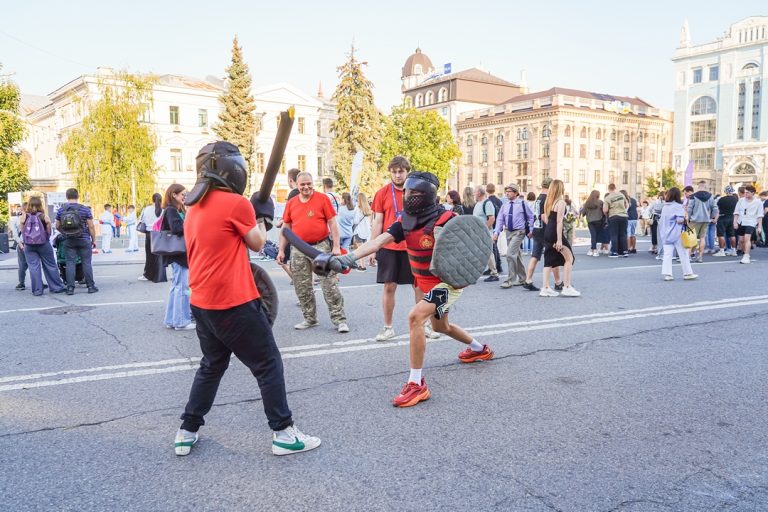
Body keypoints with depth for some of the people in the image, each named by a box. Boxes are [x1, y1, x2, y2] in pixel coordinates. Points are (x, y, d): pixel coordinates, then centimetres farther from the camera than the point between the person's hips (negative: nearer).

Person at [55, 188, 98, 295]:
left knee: (70, 263, 5)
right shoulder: (85, 209, -6)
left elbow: (57, 226, 8)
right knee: (86, 263, 3)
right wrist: (94, 240, 4)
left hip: (68, 241, 2)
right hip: (84, 240, -2)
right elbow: (91, 226, -6)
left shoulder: (61, 210, 2)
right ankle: (90, 286, 6)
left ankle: (70, 288, 4)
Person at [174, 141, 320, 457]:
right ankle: (283, 434, 10)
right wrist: (263, 216, 17)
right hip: (234, 304, -8)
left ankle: (187, 432, 26)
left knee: (211, 366, 22)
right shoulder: (236, 203, -12)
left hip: (201, 303, 8)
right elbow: (257, 243, 0)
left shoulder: (193, 208, 10)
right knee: (269, 365, 4)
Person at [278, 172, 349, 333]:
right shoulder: (291, 203, 8)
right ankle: (309, 319, 24)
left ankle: (339, 319, 1)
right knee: (302, 288, 10)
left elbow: (333, 223, -4)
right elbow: (285, 228, 13)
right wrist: (281, 250, 9)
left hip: (321, 247, -4)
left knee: (329, 285, -4)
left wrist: (336, 246, -10)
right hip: (299, 250, 4)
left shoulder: (323, 198, -3)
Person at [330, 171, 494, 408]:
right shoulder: (405, 222, -6)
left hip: (449, 282, -8)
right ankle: (479, 349, 56)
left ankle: (416, 385, -21)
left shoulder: (445, 219, -23)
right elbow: (379, 241, -16)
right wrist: (348, 257, -29)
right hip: (427, 284, 9)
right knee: (440, 326, 27)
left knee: (415, 317, -27)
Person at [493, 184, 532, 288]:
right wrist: (496, 232, -4)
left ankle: (510, 280, -10)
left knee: (510, 254, -16)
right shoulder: (504, 205, 6)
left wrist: (530, 230, -1)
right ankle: (522, 279, 27)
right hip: (508, 232, 6)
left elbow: (531, 217, 2)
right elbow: (500, 220, 7)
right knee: (517, 256, 14)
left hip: (519, 232, -6)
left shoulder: (522, 203, -6)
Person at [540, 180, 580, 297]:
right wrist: (559, 240, -18)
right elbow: (559, 222, -16)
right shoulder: (561, 202, -11)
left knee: (549, 260, 10)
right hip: (556, 234, -8)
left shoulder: (548, 202, 12)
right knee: (569, 258, 2)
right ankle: (567, 287, -1)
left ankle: (545, 288, 8)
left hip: (547, 233, 8)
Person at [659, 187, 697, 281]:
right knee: (683, 253, 7)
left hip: (666, 234, 5)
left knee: (667, 254, 2)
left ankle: (667, 273, -4)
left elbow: (661, 220, 11)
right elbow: (680, 220, -21)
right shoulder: (678, 206, -10)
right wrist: (685, 219, -1)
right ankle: (687, 273, 15)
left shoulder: (664, 207, 9)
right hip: (677, 234, -5)